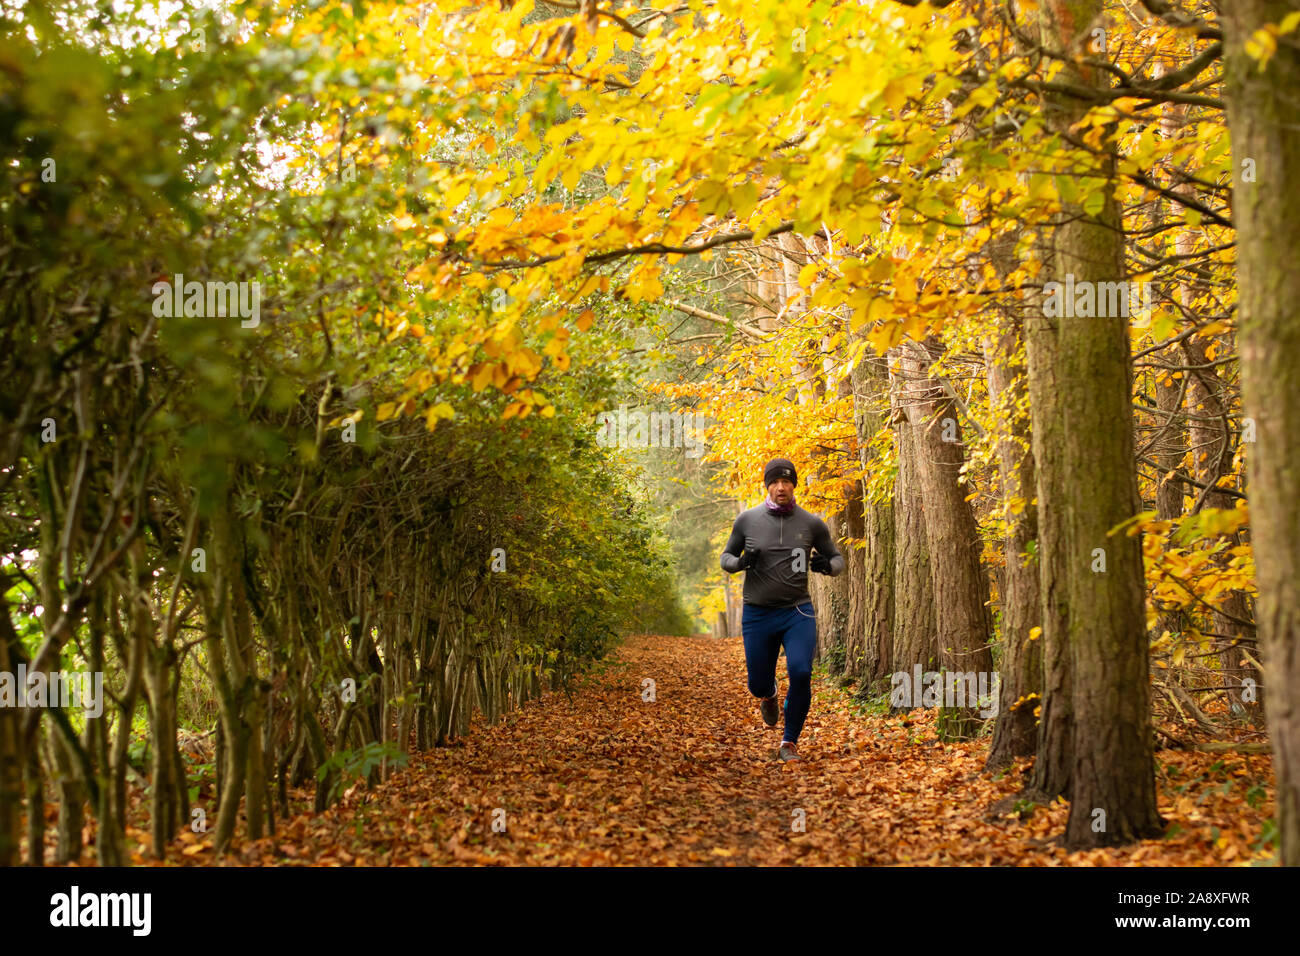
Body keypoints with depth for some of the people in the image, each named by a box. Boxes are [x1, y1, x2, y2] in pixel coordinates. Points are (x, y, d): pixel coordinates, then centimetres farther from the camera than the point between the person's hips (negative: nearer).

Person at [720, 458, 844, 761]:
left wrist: (827, 565, -11)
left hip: (797, 612, -1)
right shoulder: (747, 520, 0)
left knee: (800, 673, -21)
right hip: (757, 614, 1)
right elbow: (726, 557, 12)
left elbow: (837, 557, 13)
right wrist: (740, 562, -12)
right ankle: (769, 694, 48)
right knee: (758, 685, 7)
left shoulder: (812, 524, 0)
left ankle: (789, 743, 0)